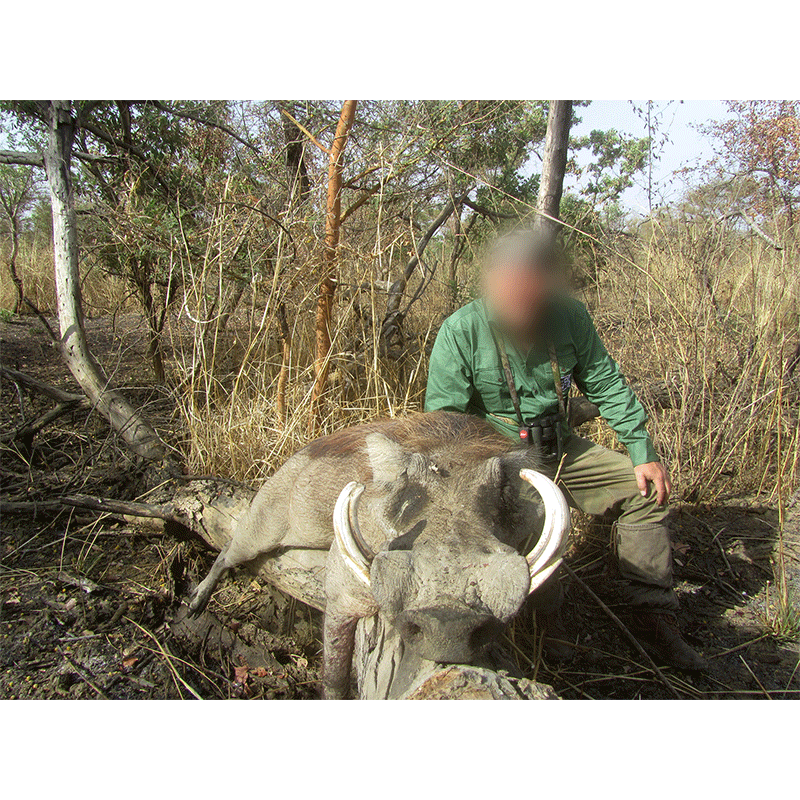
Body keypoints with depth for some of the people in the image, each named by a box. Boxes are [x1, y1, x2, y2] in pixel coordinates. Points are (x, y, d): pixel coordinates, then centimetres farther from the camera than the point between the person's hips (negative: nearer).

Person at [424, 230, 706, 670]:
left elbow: (605, 383, 4)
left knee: (644, 487, -1)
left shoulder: (568, 316, -5)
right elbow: (443, 418, -16)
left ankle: (650, 617, 9)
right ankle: (542, 620, -5)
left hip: (559, 450, 5)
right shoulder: (461, 331, -17)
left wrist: (642, 451, -1)